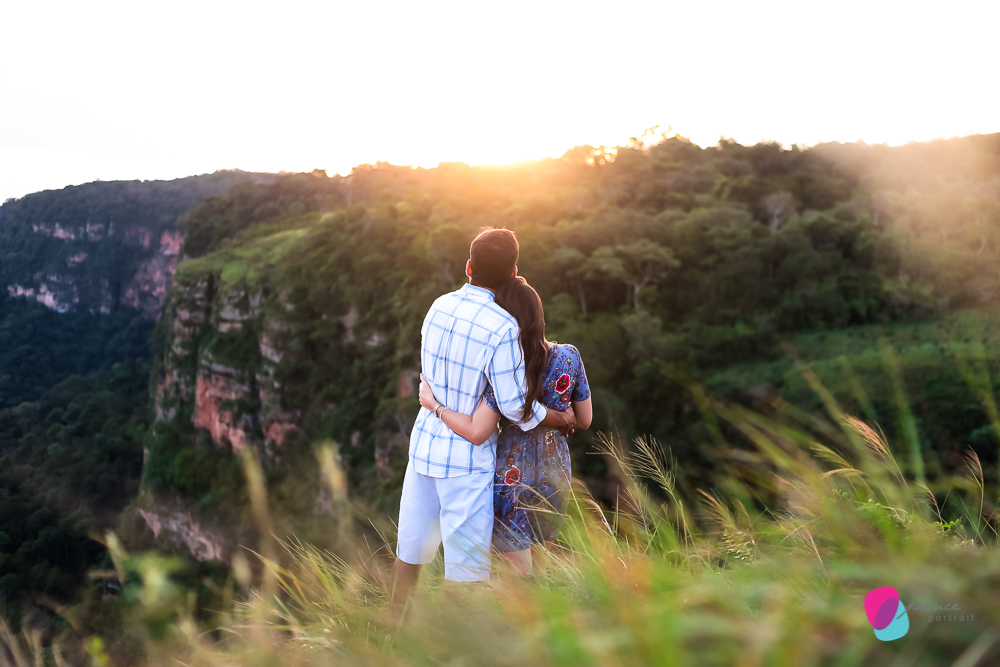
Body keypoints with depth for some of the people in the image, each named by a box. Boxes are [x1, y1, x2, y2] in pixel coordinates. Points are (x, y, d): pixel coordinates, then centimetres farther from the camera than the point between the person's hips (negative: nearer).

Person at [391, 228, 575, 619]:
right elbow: (515, 406, -17)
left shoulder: (439, 307, 0)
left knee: (412, 545, 21)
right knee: (467, 564, 5)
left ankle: (392, 627, 37)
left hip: (424, 444, 7)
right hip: (467, 459, -7)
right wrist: (561, 419, 0)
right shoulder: (502, 327, -21)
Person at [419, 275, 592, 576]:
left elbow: (476, 432, -23)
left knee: (519, 577, 11)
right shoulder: (570, 357, -6)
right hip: (555, 475, 5)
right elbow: (585, 420, 3)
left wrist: (432, 403, -12)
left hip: (513, 475, -4)